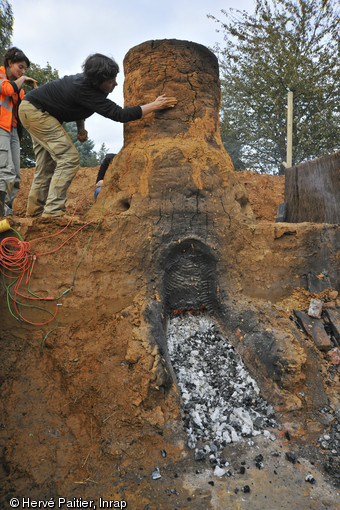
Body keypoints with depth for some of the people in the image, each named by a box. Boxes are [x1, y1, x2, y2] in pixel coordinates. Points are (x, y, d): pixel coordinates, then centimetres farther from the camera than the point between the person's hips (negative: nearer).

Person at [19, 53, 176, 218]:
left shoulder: (85, 81, -2)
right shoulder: (85, 90, -30)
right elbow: (120, 114, -34)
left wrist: (81, 127, 2)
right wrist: (155, 105, -30)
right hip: (35, 110, -10)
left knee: (47, 165, 10)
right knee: (69, 158, -17)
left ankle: (34, 212, 16)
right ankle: (52, 212, -19)